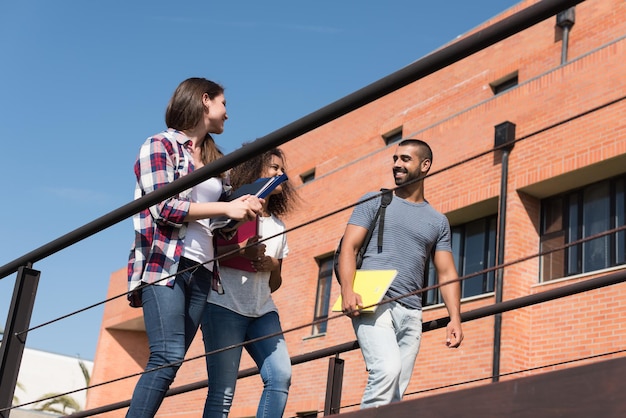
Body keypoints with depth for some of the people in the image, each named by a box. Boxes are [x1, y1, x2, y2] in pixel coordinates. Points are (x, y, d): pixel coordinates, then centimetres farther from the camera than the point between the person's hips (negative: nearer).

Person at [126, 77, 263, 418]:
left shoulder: (215, 161, 22)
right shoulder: (160, 145, 2)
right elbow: (164, 207, -10)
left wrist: (244, 208, 3)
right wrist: (225, 207, -11)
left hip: (201, 270, 7)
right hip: (163, 263, -7)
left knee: (169, 361, -1)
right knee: (168, 358, -19)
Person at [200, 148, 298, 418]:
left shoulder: (278, 226, 22)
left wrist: (274, 266, 1)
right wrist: (240, 251, -19)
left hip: (263, 311, 6)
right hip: (224, 306, -6)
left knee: (280, 376, -15)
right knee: (223, 390, -11)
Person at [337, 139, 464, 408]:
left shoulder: (438, 221, 19)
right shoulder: (374, 202, 11)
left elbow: (447, 273, 14)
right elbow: (349, 247, 1)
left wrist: (455, 318, -2)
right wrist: (347, 290, -17)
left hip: (411, 313, 4)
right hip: (373, 303, -4)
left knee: (397, 391, 0)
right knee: (387, 370, -26)